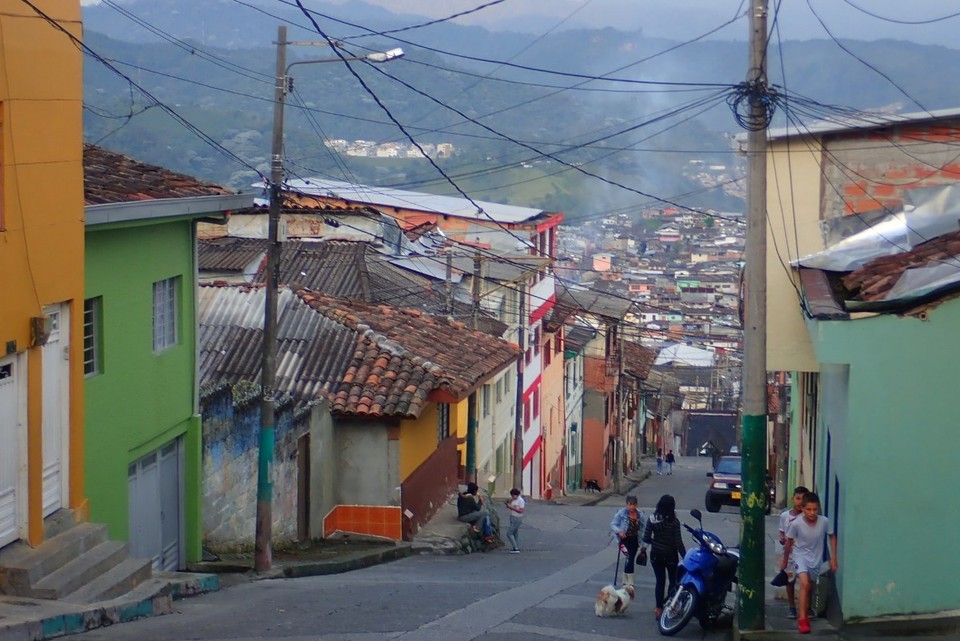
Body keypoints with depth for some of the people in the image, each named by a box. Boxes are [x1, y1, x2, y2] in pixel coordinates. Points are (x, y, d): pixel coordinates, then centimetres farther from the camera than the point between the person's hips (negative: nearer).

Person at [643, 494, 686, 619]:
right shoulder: (674, 522, -17)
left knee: (660, 582, 12)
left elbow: (646, 539, -6)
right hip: (670, 556, -3)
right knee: (673, 581, 14)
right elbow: (678, 542, -16)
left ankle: (659, 610, 11)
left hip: (656, 555, 3)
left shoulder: (652, 519, -8)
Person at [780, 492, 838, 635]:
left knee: (810, 587, 18)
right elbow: (789, 542, -7)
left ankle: (805, 613, 41)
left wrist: (833, 558, 0)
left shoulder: (824, 522, -20)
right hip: (800, 556, -3)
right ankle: (802, 618, -21)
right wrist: (785, 560, 6)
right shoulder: (796, 524, -24)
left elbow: (832, 537, 0)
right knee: (804, 583, -25)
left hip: (816, 559, 3)